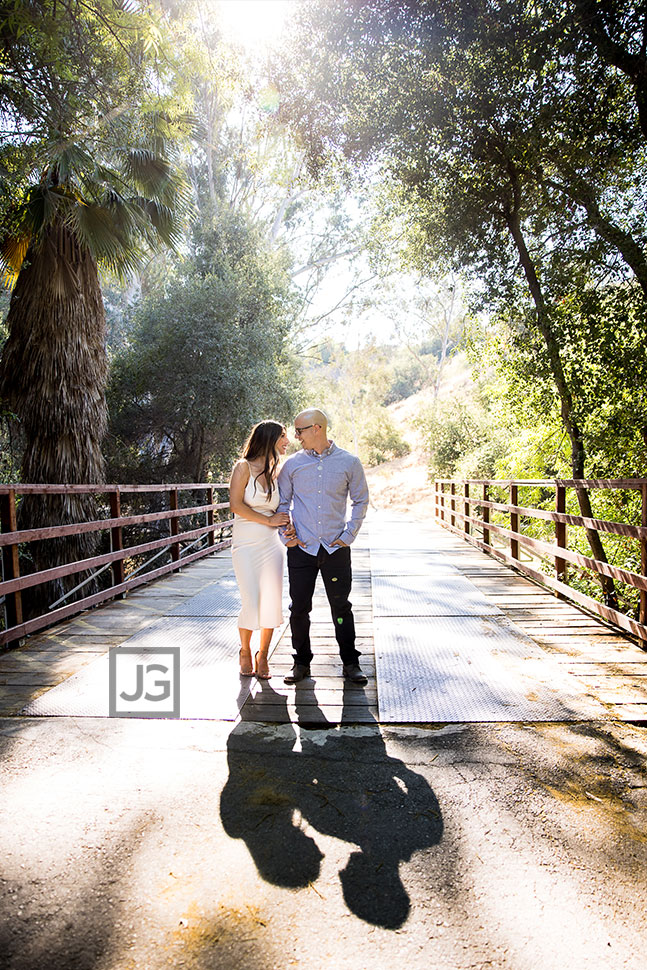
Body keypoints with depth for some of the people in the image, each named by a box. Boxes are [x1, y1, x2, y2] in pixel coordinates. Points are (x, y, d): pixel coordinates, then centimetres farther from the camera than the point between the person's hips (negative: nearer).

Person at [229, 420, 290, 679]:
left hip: (272, 545, 5)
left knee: (272, 603, 0)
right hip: (245, 545, -4)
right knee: (251, 603, -6)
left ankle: (263, 656, 19)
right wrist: (268, 520, -11)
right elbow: (236, 505, -11)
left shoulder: (276, 472, 12)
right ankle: (245, 652, 20)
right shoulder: (244, 467, -3)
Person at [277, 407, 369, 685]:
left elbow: (360, 501, 10)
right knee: (299, 608, 5)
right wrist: (286, 535, 0)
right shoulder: (292, 464, 4)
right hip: (301, 548, 1)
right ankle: (301, 662, 21)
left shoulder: (349, 463, 1)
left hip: (336, 548, -1)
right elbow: (282, 502, 12)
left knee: (341, 607, 5)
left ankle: (350, 663, 19)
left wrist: (348, 535, 2)